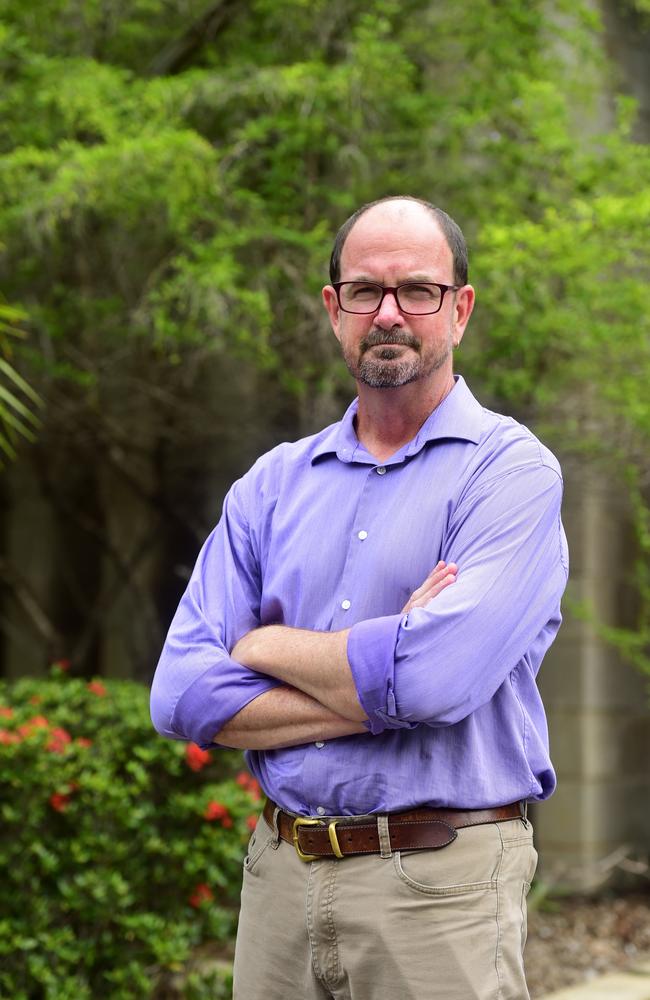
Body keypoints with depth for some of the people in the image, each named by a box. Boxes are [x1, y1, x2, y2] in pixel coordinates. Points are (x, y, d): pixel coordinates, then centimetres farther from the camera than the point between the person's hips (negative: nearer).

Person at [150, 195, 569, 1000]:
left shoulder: (510, 471, -6)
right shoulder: (273, 483, 10)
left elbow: (441, 676, -21)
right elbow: (181, 695, 0)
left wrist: (268, 646, -5)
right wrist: (377, 695, -12)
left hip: (440, 881, -4)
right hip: (280, 874, 4)